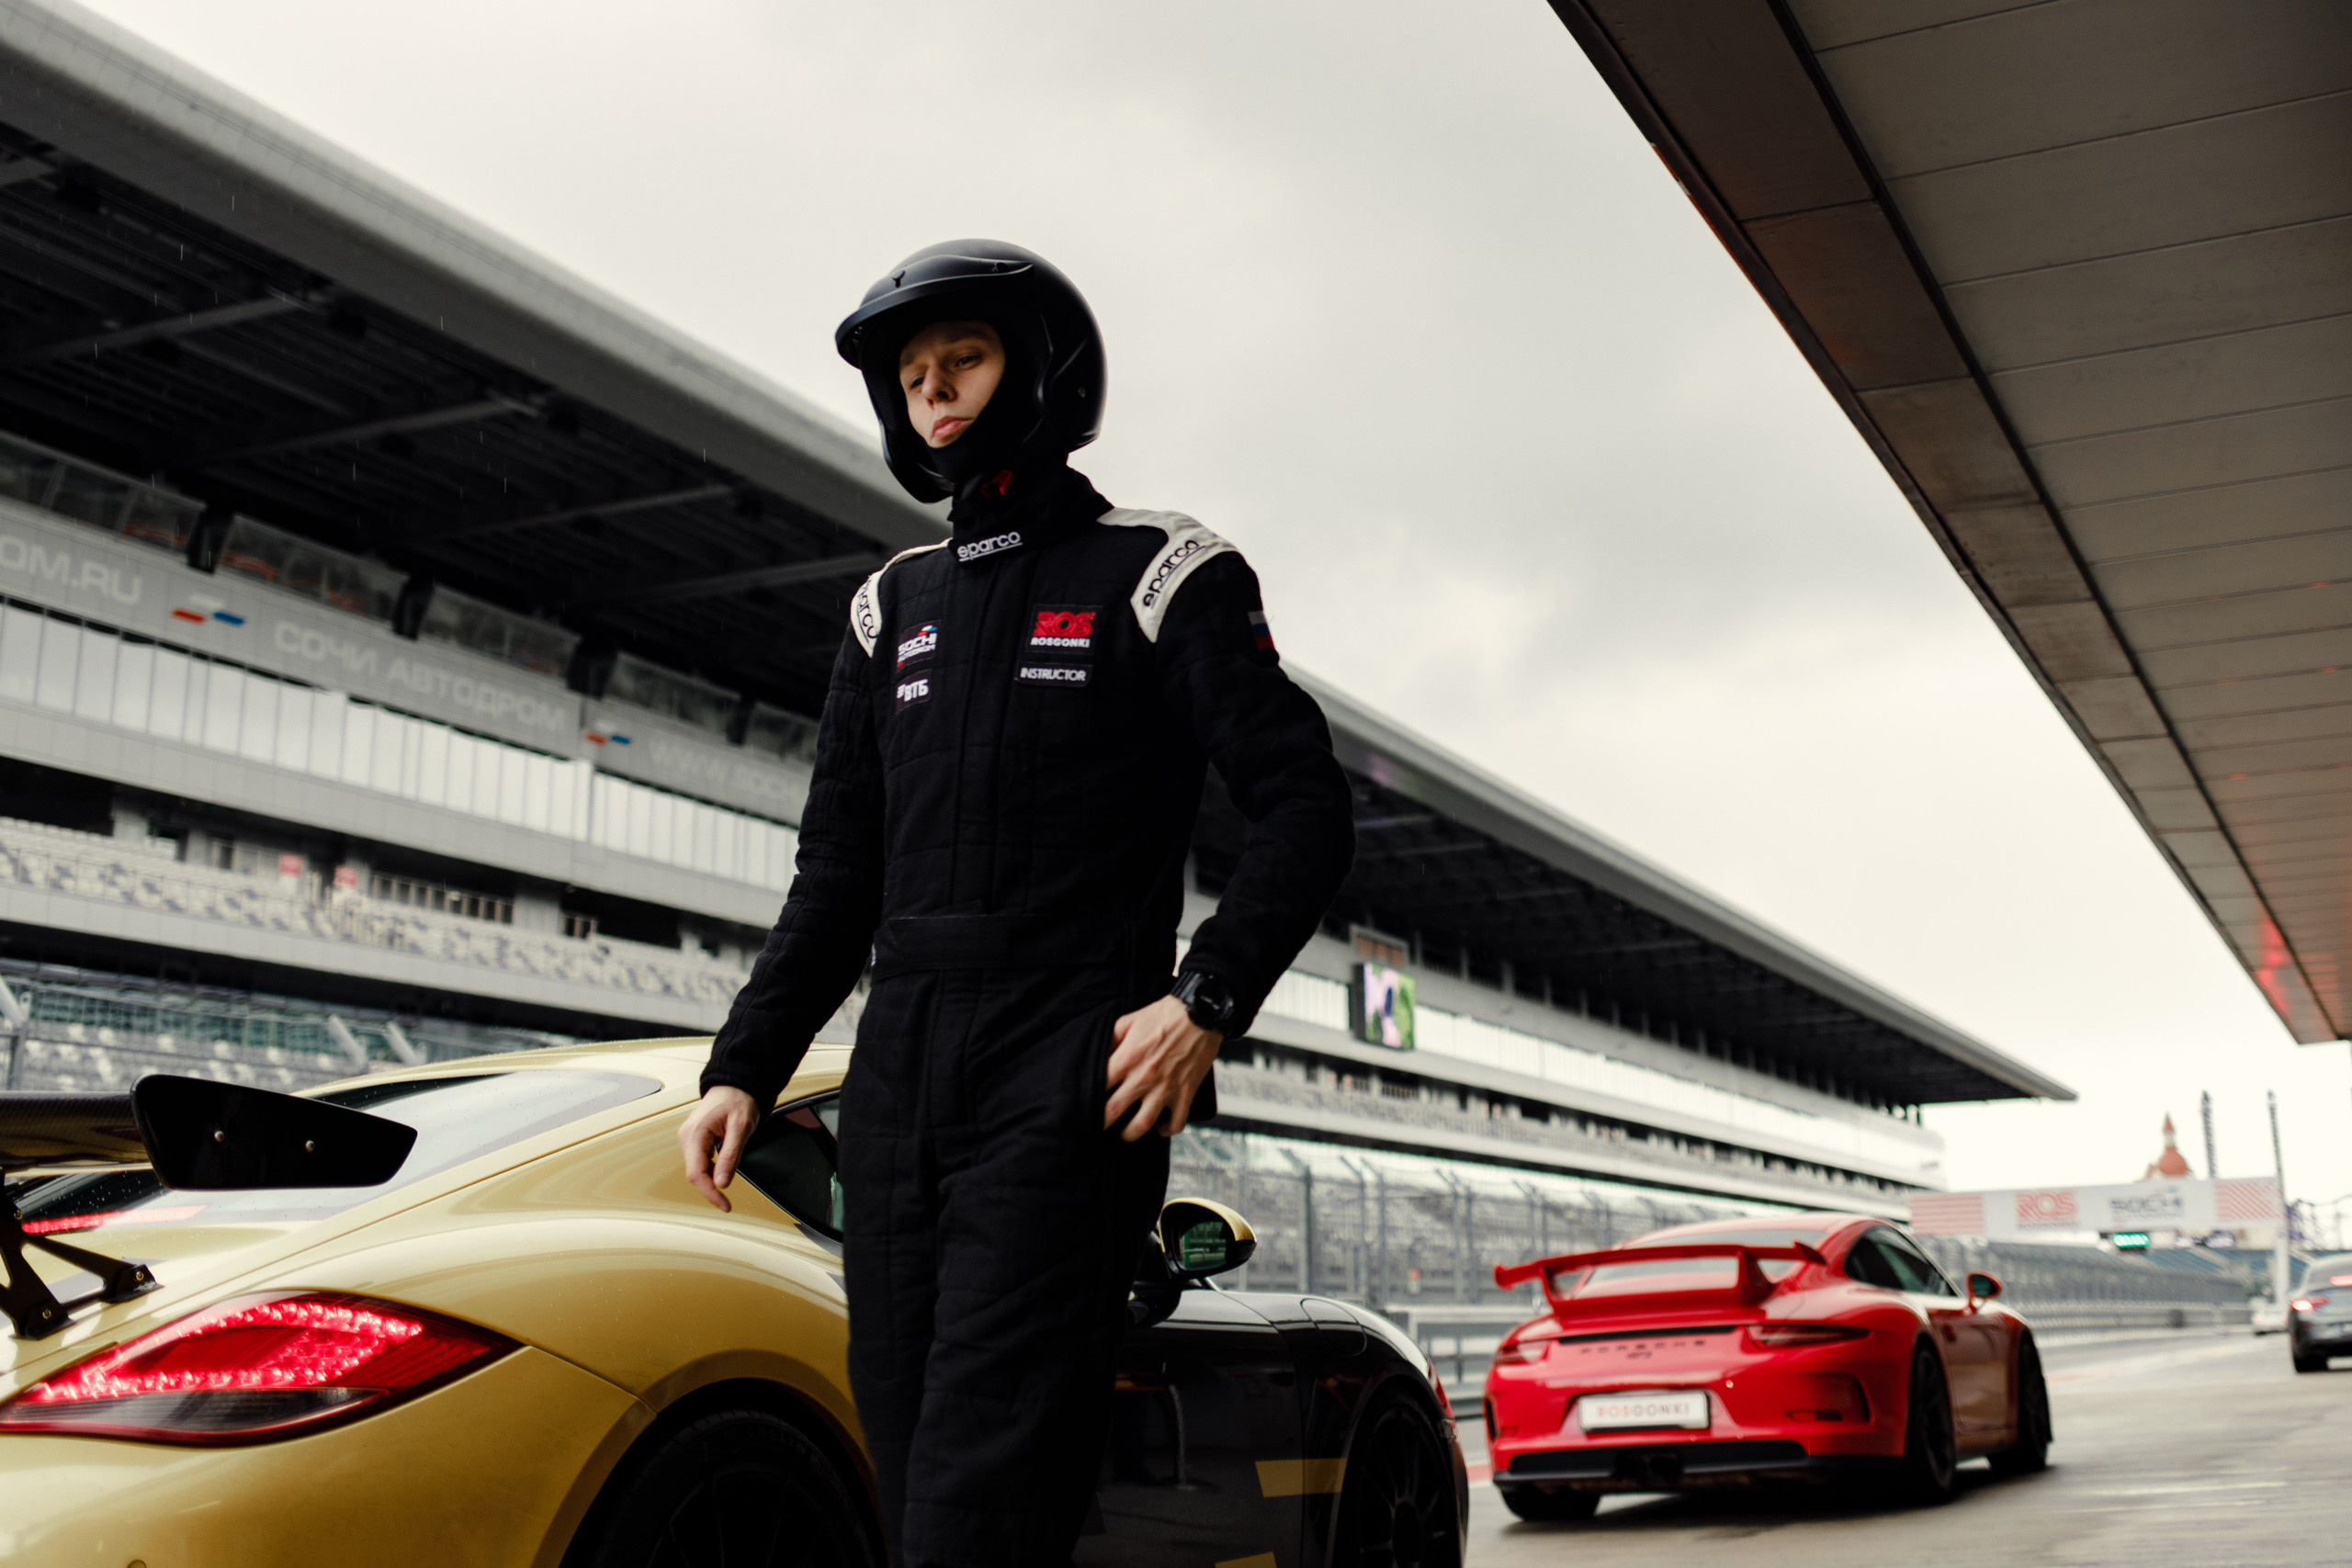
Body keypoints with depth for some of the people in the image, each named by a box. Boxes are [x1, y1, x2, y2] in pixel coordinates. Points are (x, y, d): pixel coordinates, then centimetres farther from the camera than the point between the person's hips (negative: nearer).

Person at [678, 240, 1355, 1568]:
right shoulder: (893, 609, 20)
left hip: (1072, 1088, -6)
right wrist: (746, 1067, 9)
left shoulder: (1161, 577, 4)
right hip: (898, 1086, 6)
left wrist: (1207, 1002, -16)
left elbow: (1305, 809, -2)